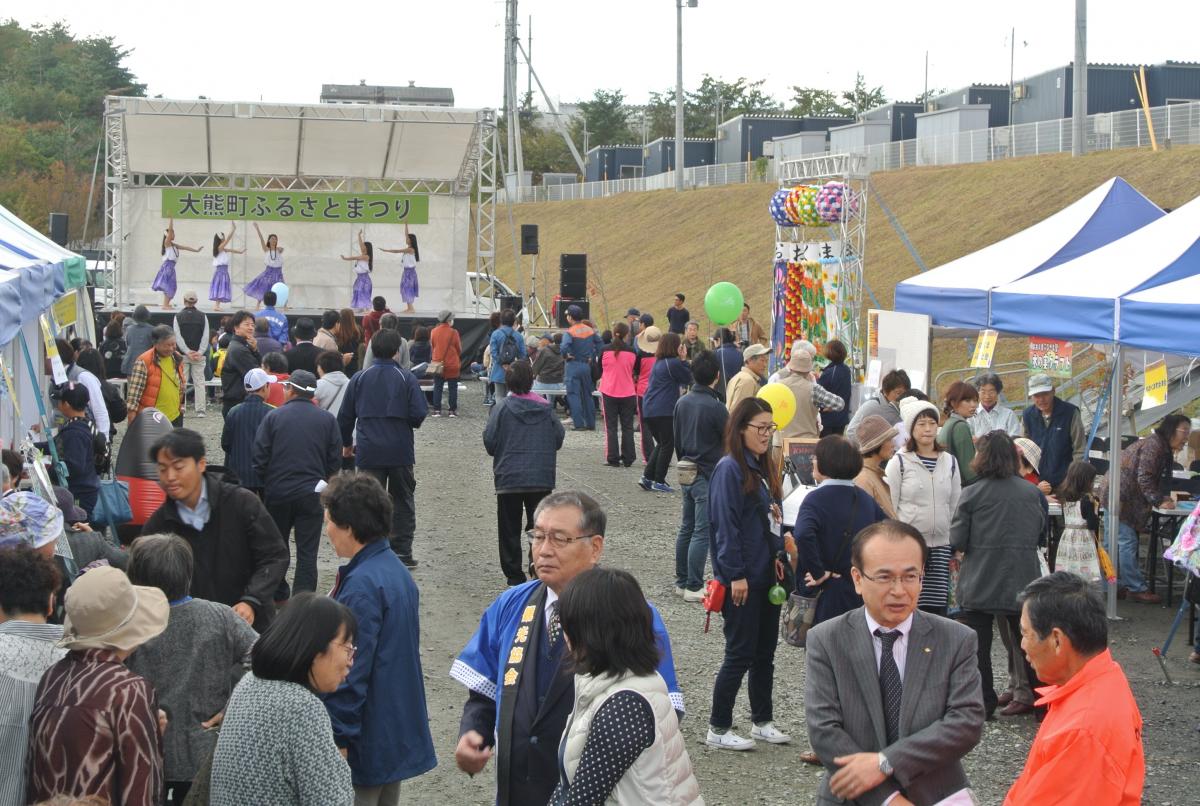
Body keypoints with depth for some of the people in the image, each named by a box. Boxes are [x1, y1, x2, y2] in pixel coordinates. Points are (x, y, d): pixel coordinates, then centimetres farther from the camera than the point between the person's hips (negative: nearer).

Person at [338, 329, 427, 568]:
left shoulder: (359, 379, 1)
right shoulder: (406, 378, -5)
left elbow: (345, 415, 5)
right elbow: (420, 413, -11)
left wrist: (346, 443, 19)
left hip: (368, 452, 1)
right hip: (401, 451, -1)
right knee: (403, 502, 12)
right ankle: (402, 551, 11)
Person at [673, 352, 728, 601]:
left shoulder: (682, 402, 4)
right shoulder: (715, 407, -18)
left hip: (686, 472, 7)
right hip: (708, 477, -7)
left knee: (687, 529, 15)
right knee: (702, 532, -3)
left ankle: (682, 581, 21)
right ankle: (694, 587, -2)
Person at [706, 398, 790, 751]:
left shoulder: (763, 467, 12)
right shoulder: (729, 469, -14)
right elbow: (725, 525, -17)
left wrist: (779, 556, 7)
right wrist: (736, 575, -19)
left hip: (767, 574, 8)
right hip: (742, 578, -8)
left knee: (765, 651, 13)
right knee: (741, 653, -3)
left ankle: (762, 721, 24)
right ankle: (718, 728, 7)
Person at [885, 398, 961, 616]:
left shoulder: (949, 462, 12)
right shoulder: (899, 462, 0)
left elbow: (956, 505, 16)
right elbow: (889, 507, -1)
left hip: (941, 545, 4)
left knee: (938, 606, 0)